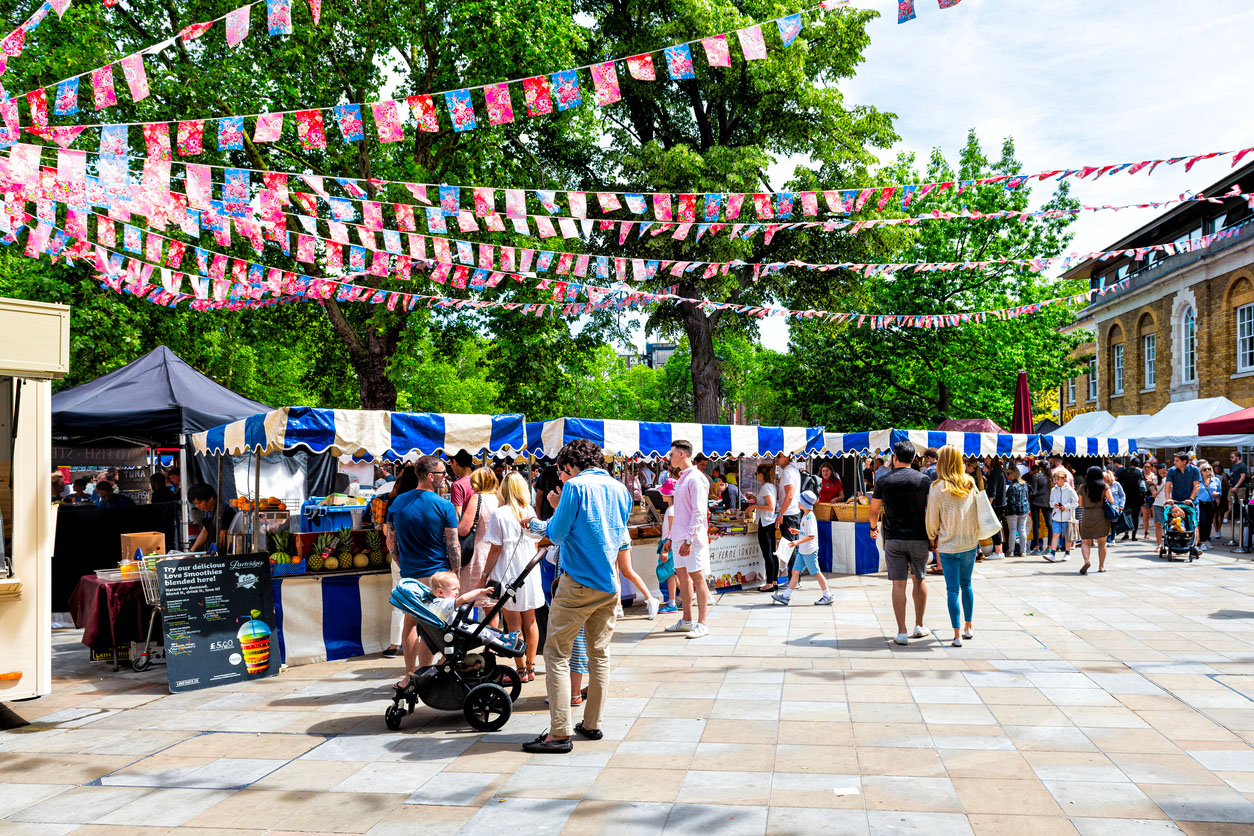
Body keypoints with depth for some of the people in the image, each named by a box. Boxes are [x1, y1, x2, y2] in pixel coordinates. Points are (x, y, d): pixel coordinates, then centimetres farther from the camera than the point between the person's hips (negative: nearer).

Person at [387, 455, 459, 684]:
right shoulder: (444, 506, -11)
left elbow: (391, 542, 8)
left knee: (410, 621, 18)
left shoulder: (398, 503, 3)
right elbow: (453, 546, -11)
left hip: (409, 575, 4)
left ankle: (409, 675, 21)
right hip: (437, 574, -4)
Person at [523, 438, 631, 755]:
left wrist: (557, 509, 12)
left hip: (578, 583, -6)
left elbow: (557, 533, -9)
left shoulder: (576, 486, -9)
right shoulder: (619, 489, 10)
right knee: (600, 654, 14)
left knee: (556, 654, -1)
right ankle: (592, 724, 20)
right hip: (609, 584, 7)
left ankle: (560, 732, -4)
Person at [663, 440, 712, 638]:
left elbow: (698, 512, -18)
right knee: (683, 577, 12)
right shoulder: (682, 479, 16)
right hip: (680, 537, 9)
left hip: (692, 538, -9)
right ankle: (687, 621, 20)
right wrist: (672, 537, 19)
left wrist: (689, 539, -22)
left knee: (697, 577, -5)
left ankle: (702, 624, 0)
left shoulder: (695, 479, -13)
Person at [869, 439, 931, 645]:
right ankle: (919, 626, 25)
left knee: (898, 584, 1)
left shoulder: (883, 480, -1)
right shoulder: (924, 480, -1)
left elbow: (874, 510, 7)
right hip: (919, 538, 1)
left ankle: (902, 632, -1)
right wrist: (934, 536, 6)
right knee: (918, 580, 17)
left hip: (894, 538, -1)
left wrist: (873, 527, 25)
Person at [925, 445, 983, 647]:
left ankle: (957, 634, 0)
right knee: (966, 585, 19)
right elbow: (978, 512, 5)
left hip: (948, 546, -4)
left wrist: (933, 538, 12)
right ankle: (968, 627, 28)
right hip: (970, 543, 4)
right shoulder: (970, 483, -3)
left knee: (952, 589, 2)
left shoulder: (937, 488, -14)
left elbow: (932, 520, -6)